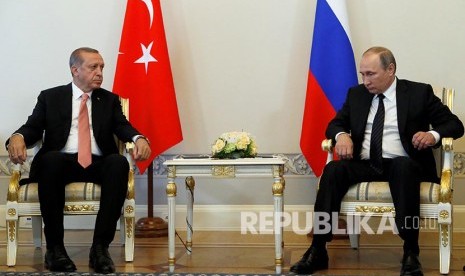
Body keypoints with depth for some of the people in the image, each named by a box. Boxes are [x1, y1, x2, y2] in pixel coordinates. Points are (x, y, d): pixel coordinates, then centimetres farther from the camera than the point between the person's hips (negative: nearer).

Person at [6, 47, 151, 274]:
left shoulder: (109, 100, 21)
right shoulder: (50, 97, 17)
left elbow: (122, 126, 6)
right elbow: (33, 127, 6)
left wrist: (139, 138, -18)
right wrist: (18, 137, -20)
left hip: (98, 163, 1)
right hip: (62, 161, -1)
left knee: (119, 162, -32)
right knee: (52, 159, -37)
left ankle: (100, 247, -32)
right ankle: (54, 248, -30)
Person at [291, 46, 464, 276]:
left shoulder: (419, 93, 5)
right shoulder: (356, 94, 16)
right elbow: (335, 124, 19)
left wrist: (434, 135, -19)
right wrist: (342, 135, -7)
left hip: (402, 164, -3)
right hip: (364, 165, 3)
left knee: (403, 166, -38)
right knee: (333, 169, -28)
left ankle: (410, 254, -35)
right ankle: (317, 251, -30)